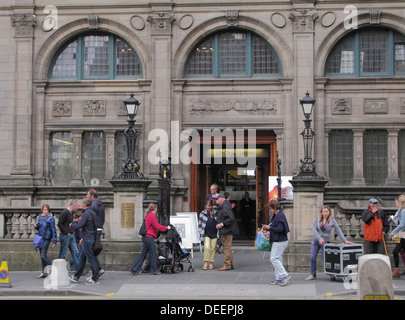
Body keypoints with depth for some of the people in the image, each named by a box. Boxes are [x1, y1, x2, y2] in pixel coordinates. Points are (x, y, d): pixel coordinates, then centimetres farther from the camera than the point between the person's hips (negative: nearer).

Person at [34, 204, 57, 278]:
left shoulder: (50, 218, -8)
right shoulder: (40, 217, 10)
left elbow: (53, 230, -8)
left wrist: (54, 241, -11)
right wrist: (36, 226, -2)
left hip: (47, 239, -7)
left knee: (43, 255, -14)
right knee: (42, 256, 9)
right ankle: (44, 272, 15)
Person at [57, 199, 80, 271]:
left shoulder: (71, 212, 14)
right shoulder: (65, 212, -15)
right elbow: (59, 224, -20)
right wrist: (66, 233, -17)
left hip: (71, 236, 9)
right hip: (65, 236, -9)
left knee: (76, 253, 6)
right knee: (62, 254, -2)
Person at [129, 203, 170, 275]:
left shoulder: (148, 215, 18)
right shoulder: (152, 216, -14)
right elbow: (157, 227, -16)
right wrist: (166, 228, -4)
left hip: (145, 237, 10)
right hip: (149, 237, -10)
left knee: (143, 254, 11)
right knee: (153, 254, -1)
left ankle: (134, 268, 8)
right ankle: (154, 270, 5)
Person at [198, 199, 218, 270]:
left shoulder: (216, 213, 5)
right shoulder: (202, 213, 2)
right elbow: (200, 223, 6)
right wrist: (200, 231, 1)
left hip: (214, 234, 2)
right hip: (206, 234, -2)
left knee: (213, 248, 3)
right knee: (207, 247, -15)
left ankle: (211, 263, 14)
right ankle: (205, 263, -10)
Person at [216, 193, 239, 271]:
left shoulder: (226, 207, -16)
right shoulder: (220, 208, 17)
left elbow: (231, 218, -23)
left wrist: (222, 224, -21)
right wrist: (218, 224, 12)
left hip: (227, 231, -11)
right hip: (223, 231, 11)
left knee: (227, 247, -7)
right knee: (227, 248, 14)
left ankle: (227, 265, -5)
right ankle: (231, 264, 20)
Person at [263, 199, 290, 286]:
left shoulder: (280, 216, -18)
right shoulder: (275, 215, 13)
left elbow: (280, 229, -24)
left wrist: (270, 228, -15)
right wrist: (269, 226, 6)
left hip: (280, 241, -11)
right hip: (277, 241, 11)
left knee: (274, 258, -10)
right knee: (277, 259, 12)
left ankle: (285, 275, -8)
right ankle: (278, 278, 17)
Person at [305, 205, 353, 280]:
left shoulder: (332, 220, -5)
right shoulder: (317, 219, -1)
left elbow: (338, 231, -8)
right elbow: (314, 229, -8)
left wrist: (345, 240, -16)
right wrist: (319, 238, -19)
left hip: (326, 241, -2)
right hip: (316, 240, 2)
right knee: (312, 258, -3)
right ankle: (313, 275, 8)